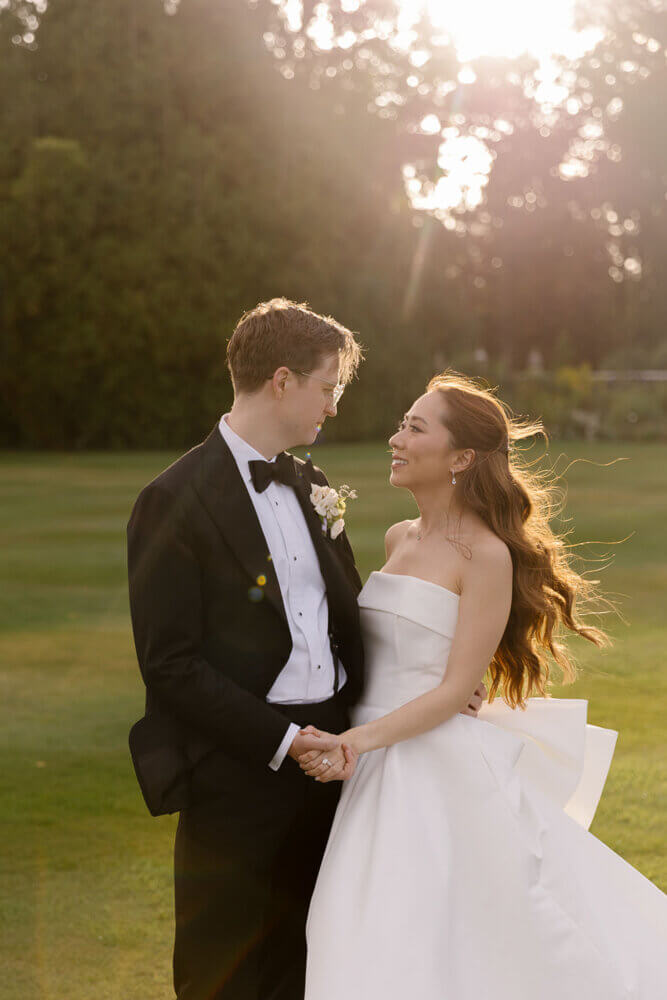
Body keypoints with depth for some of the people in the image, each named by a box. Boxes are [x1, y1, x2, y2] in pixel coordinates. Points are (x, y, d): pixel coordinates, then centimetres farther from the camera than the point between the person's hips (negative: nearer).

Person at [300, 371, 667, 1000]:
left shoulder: (487, 554, -11)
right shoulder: (398, 539, 12)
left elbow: (455, 688, -14)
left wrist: (362, 739, -23)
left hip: (441, 777, -7)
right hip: (378, 780, 7)